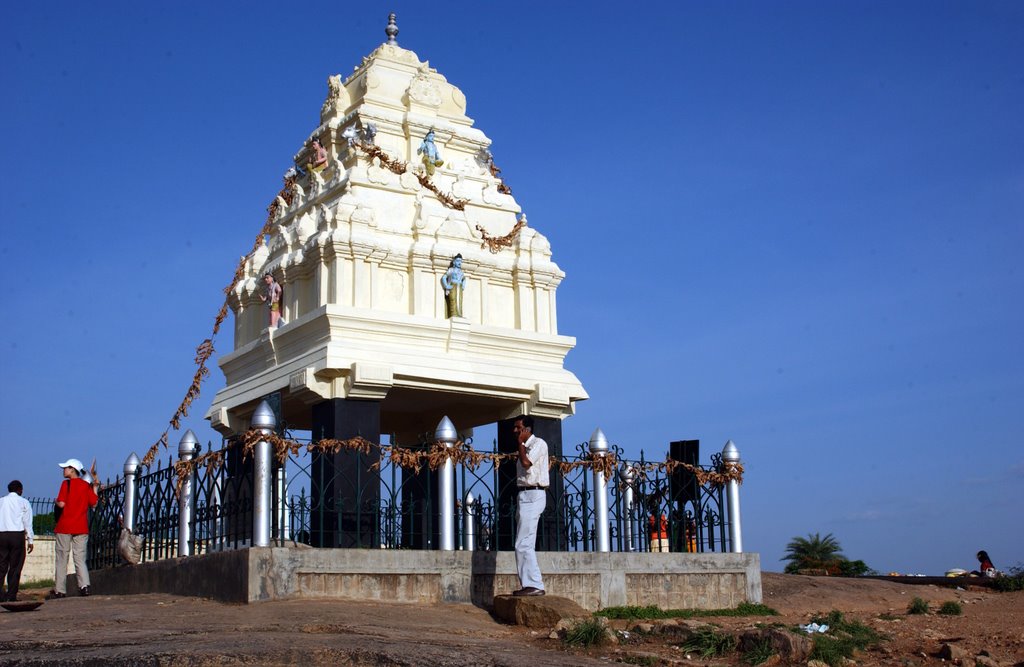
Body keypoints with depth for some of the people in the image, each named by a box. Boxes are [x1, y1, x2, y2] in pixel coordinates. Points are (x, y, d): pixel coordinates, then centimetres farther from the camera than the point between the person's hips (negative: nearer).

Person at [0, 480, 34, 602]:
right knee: (15, 566, 2)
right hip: (17, 534, -3)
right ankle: (12, 595, -1)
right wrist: (30, 540, 6)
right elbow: (27, 522, 2)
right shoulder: (23, 502, 5)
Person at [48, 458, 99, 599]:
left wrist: (56, 501, 7)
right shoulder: (87, 485, 7)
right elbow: (94, 503, 5)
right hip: (81, 528, 4)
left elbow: (61, 504, -14)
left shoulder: (67, 483, -6)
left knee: (62, 559, 3)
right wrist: (95, 487, 14)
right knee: (80, 559, 6)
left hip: (65, 527, -4)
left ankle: (59, 590, 5)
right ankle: (84, 585, -10)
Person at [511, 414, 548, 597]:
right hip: (525, 496, 10)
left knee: (524, 544, -15)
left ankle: (535, 584, -14)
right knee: (526, 544, 9)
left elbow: (526, 463, -21)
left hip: (532, 496, -10)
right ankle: (529, 584, 12)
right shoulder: (525, 447, 19)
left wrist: (520, 443, -9)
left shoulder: (539, 444, -7)